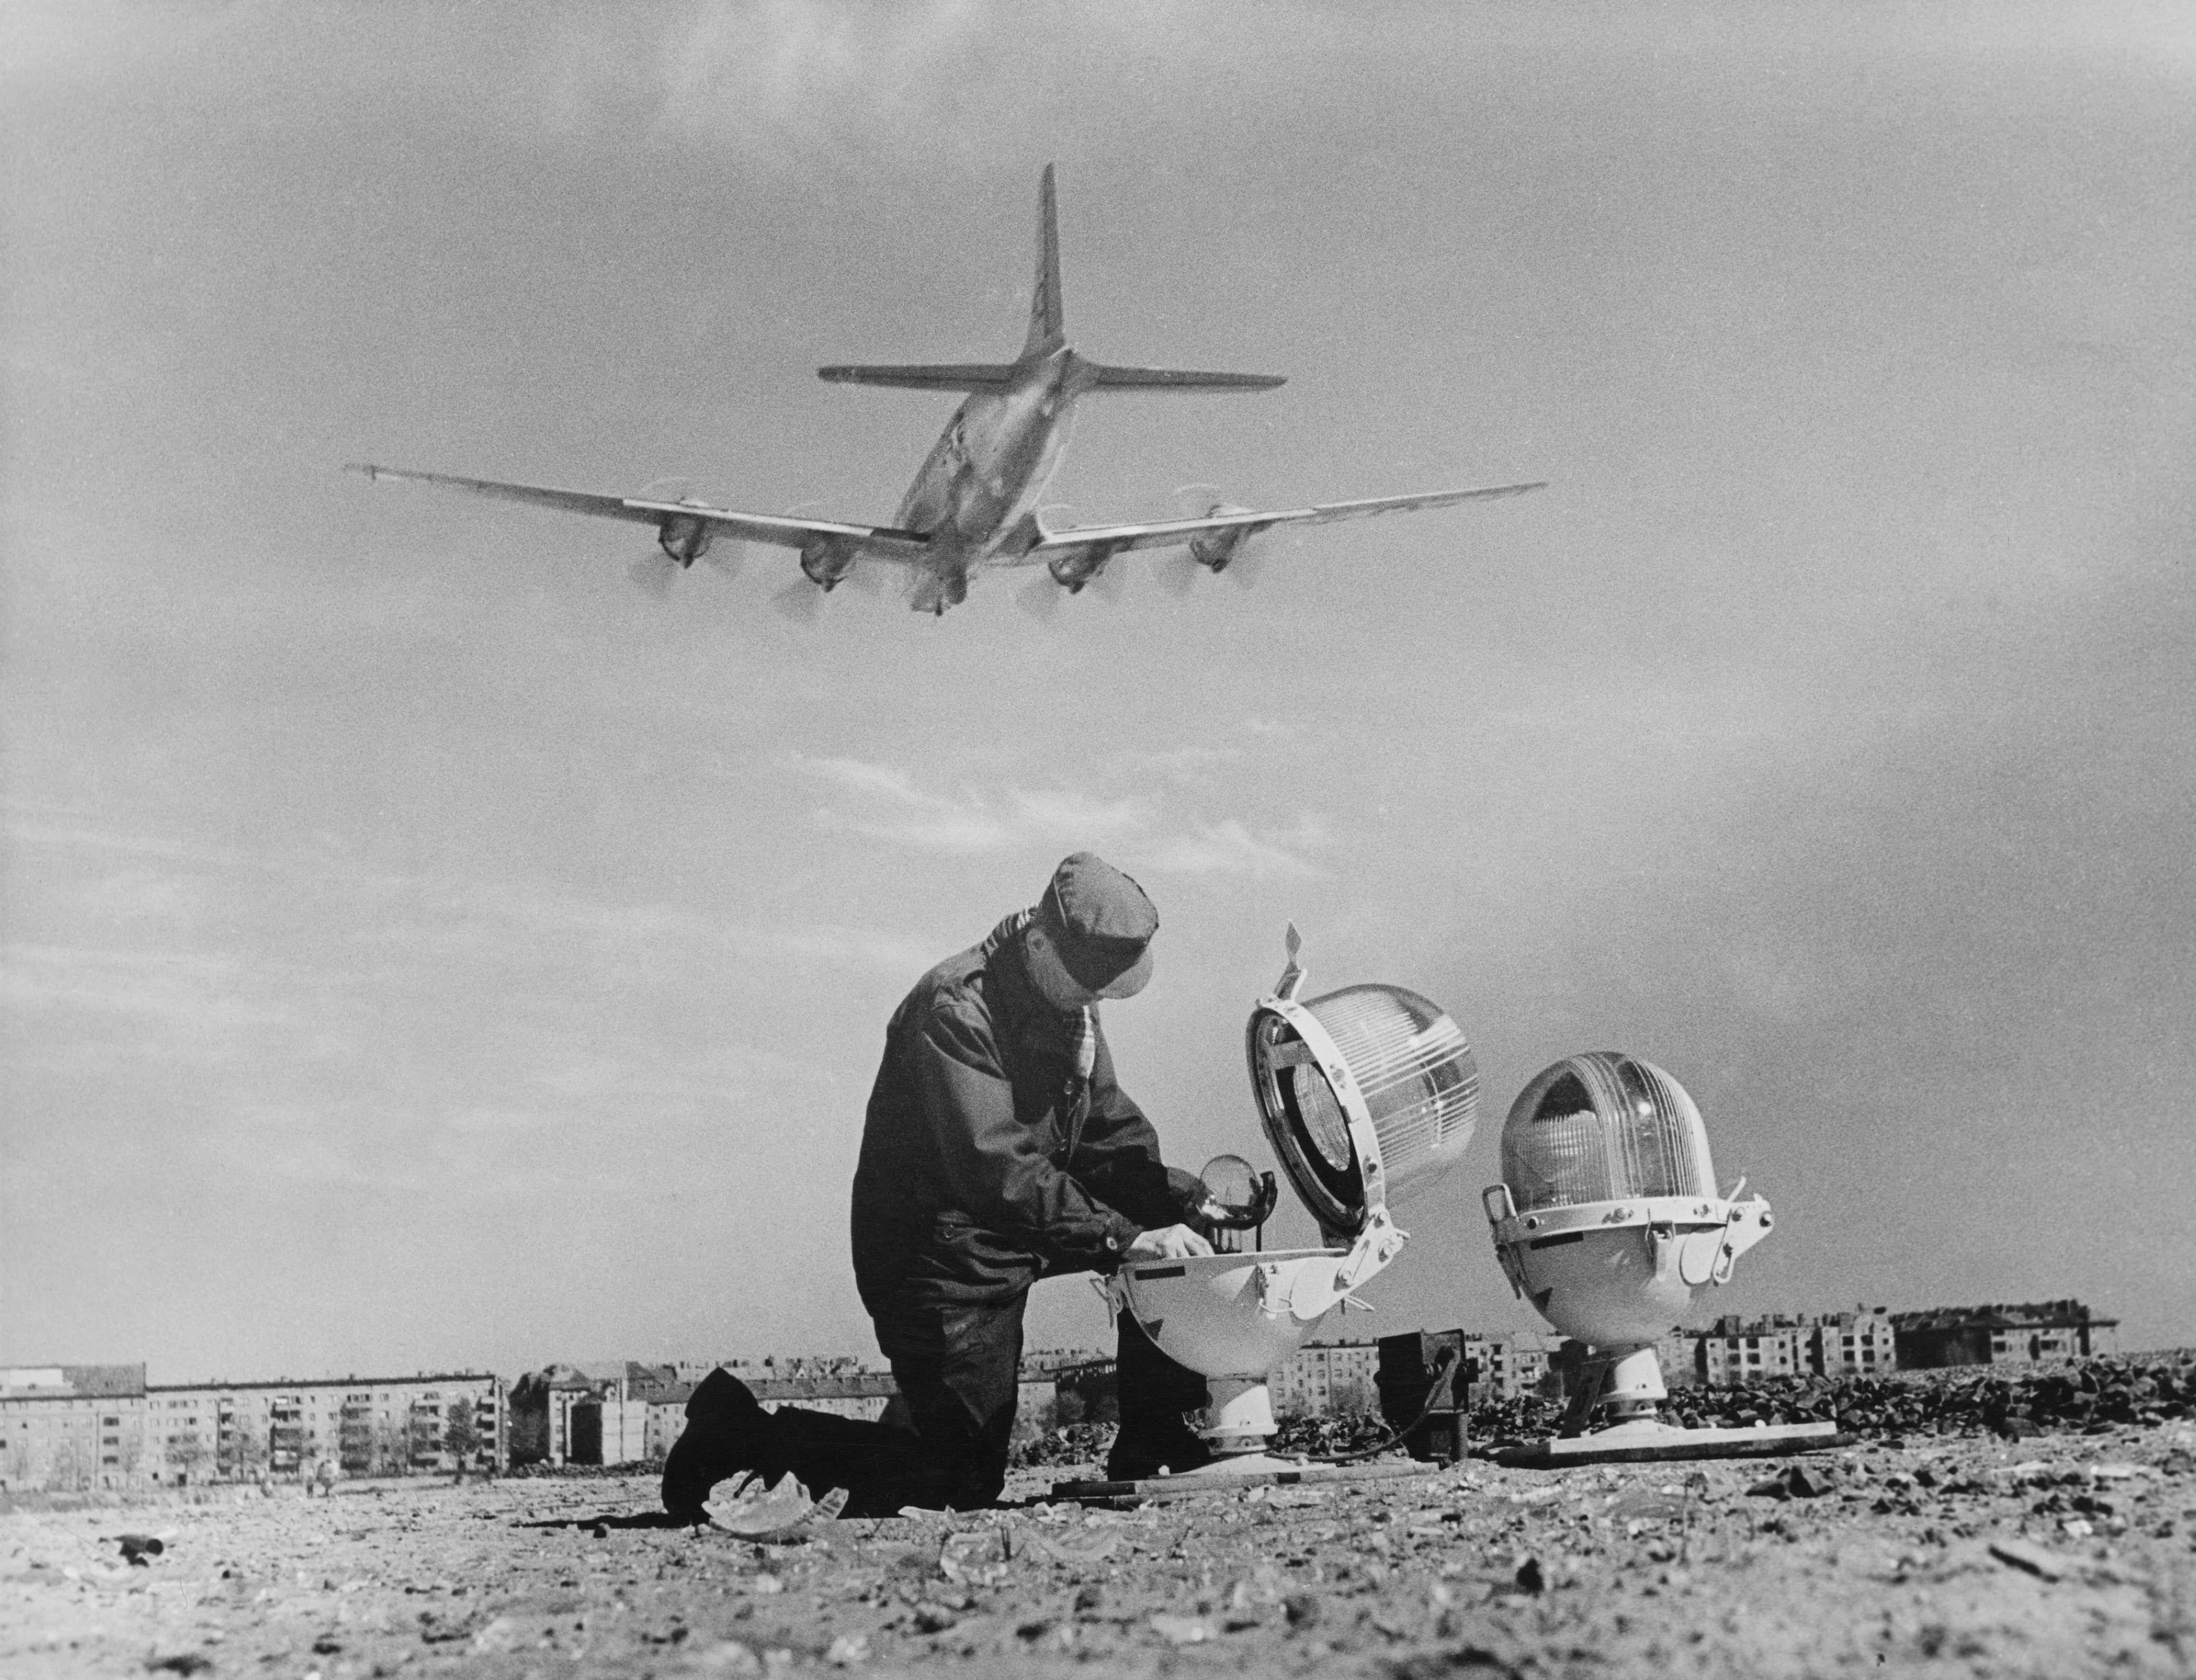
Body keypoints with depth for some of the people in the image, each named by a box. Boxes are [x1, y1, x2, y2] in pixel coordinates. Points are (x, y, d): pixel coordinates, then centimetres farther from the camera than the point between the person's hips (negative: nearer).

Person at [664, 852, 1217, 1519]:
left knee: (1169, 1223, -3)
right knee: (966, 1483, -9)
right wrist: (1122, 1237, -36)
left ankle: (1152, 1444, 6)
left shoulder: (1070, 1004, 5)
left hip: (1015, 1233, 9)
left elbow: (1112, 1134, 7)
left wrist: (1185, 1200, -12)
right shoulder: (955, 1009, -25)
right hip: (937, 1250, -9)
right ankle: (742, 1431, 2)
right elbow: (997, 1170, -33)